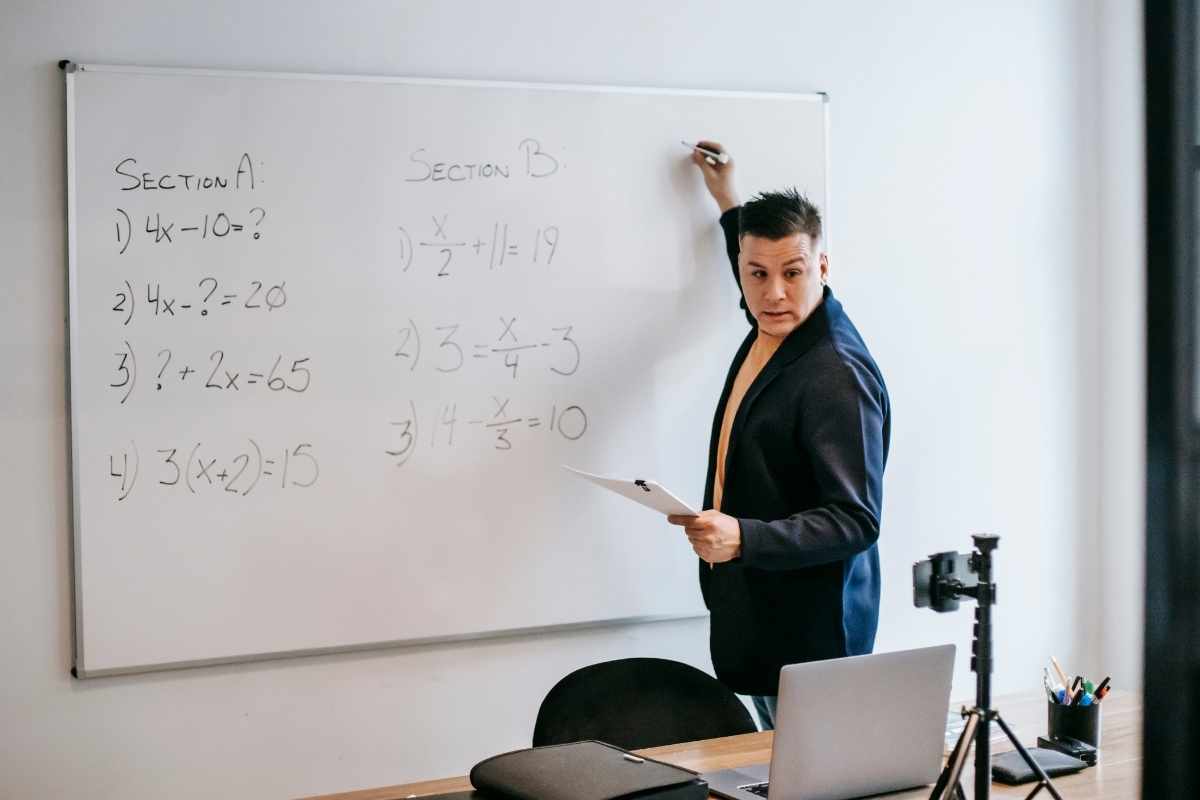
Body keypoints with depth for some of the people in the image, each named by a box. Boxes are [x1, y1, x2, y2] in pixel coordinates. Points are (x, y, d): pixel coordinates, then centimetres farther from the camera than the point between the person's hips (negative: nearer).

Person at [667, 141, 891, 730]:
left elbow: (855, 520, -24)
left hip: (809, 637, -9)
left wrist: (742, 538, -35)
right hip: (754, 618, 9)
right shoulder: (770, 330, 5)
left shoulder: (838, 375, -22)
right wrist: (729, 204, 35)